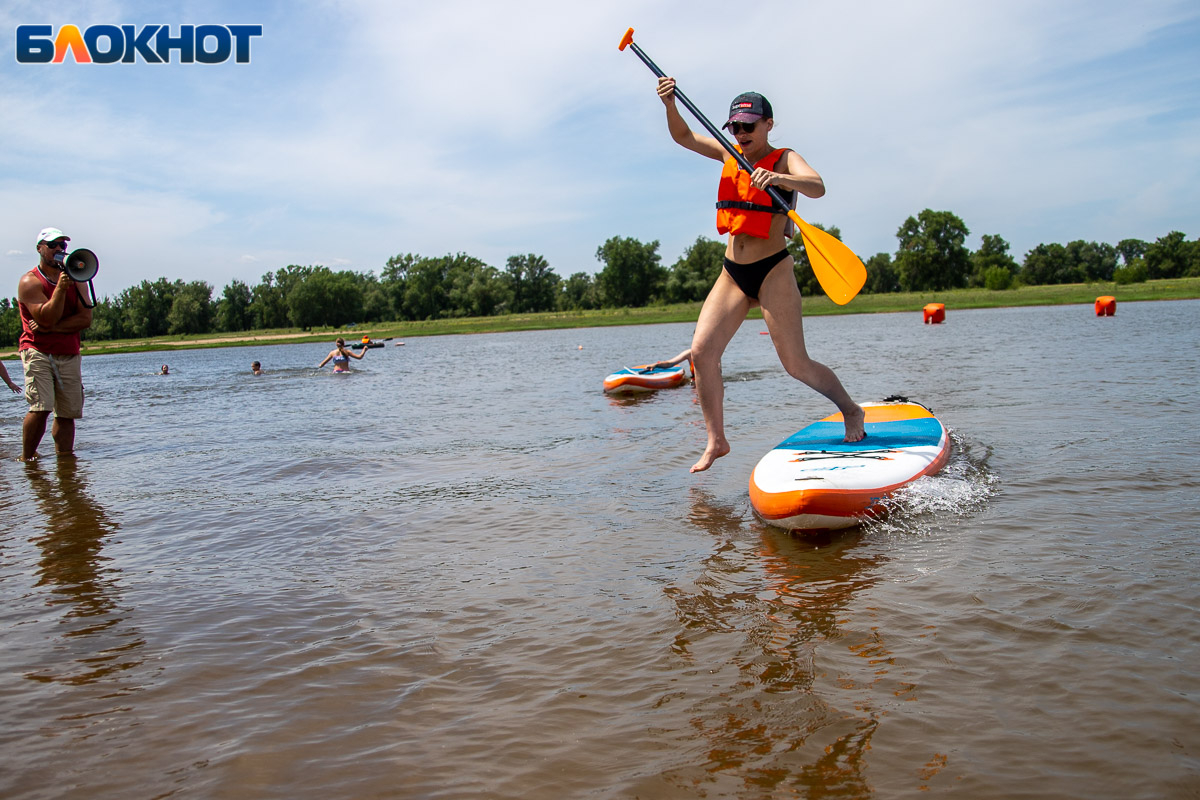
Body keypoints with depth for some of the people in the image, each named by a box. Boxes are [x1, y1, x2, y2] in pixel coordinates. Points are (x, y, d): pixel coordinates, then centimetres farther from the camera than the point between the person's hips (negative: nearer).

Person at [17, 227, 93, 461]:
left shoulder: (74, 279, 12)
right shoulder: (30, 281, -2)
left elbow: (85, 319, 1)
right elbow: (47, 318, -15)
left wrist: (51, 328, -11)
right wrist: (60, 288, -23)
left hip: (69, 355, 5)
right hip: (38, 352, -5)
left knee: (67, 413, 2)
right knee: (40, 407, -18)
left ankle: (64, 457, 8)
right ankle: (26, 459, -7)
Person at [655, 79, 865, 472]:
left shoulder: (784, 159, -5)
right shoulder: (730, 154, 11)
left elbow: (817, 187, -25)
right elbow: (684, 136, 8)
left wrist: (778, 178, -44)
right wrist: (670, 105, -13)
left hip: (773, 271, -5)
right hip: (732, 273, 5)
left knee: (796, 364, -2)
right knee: (701, 351, -9)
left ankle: (851, 410, 24)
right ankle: (716, 441, 1)